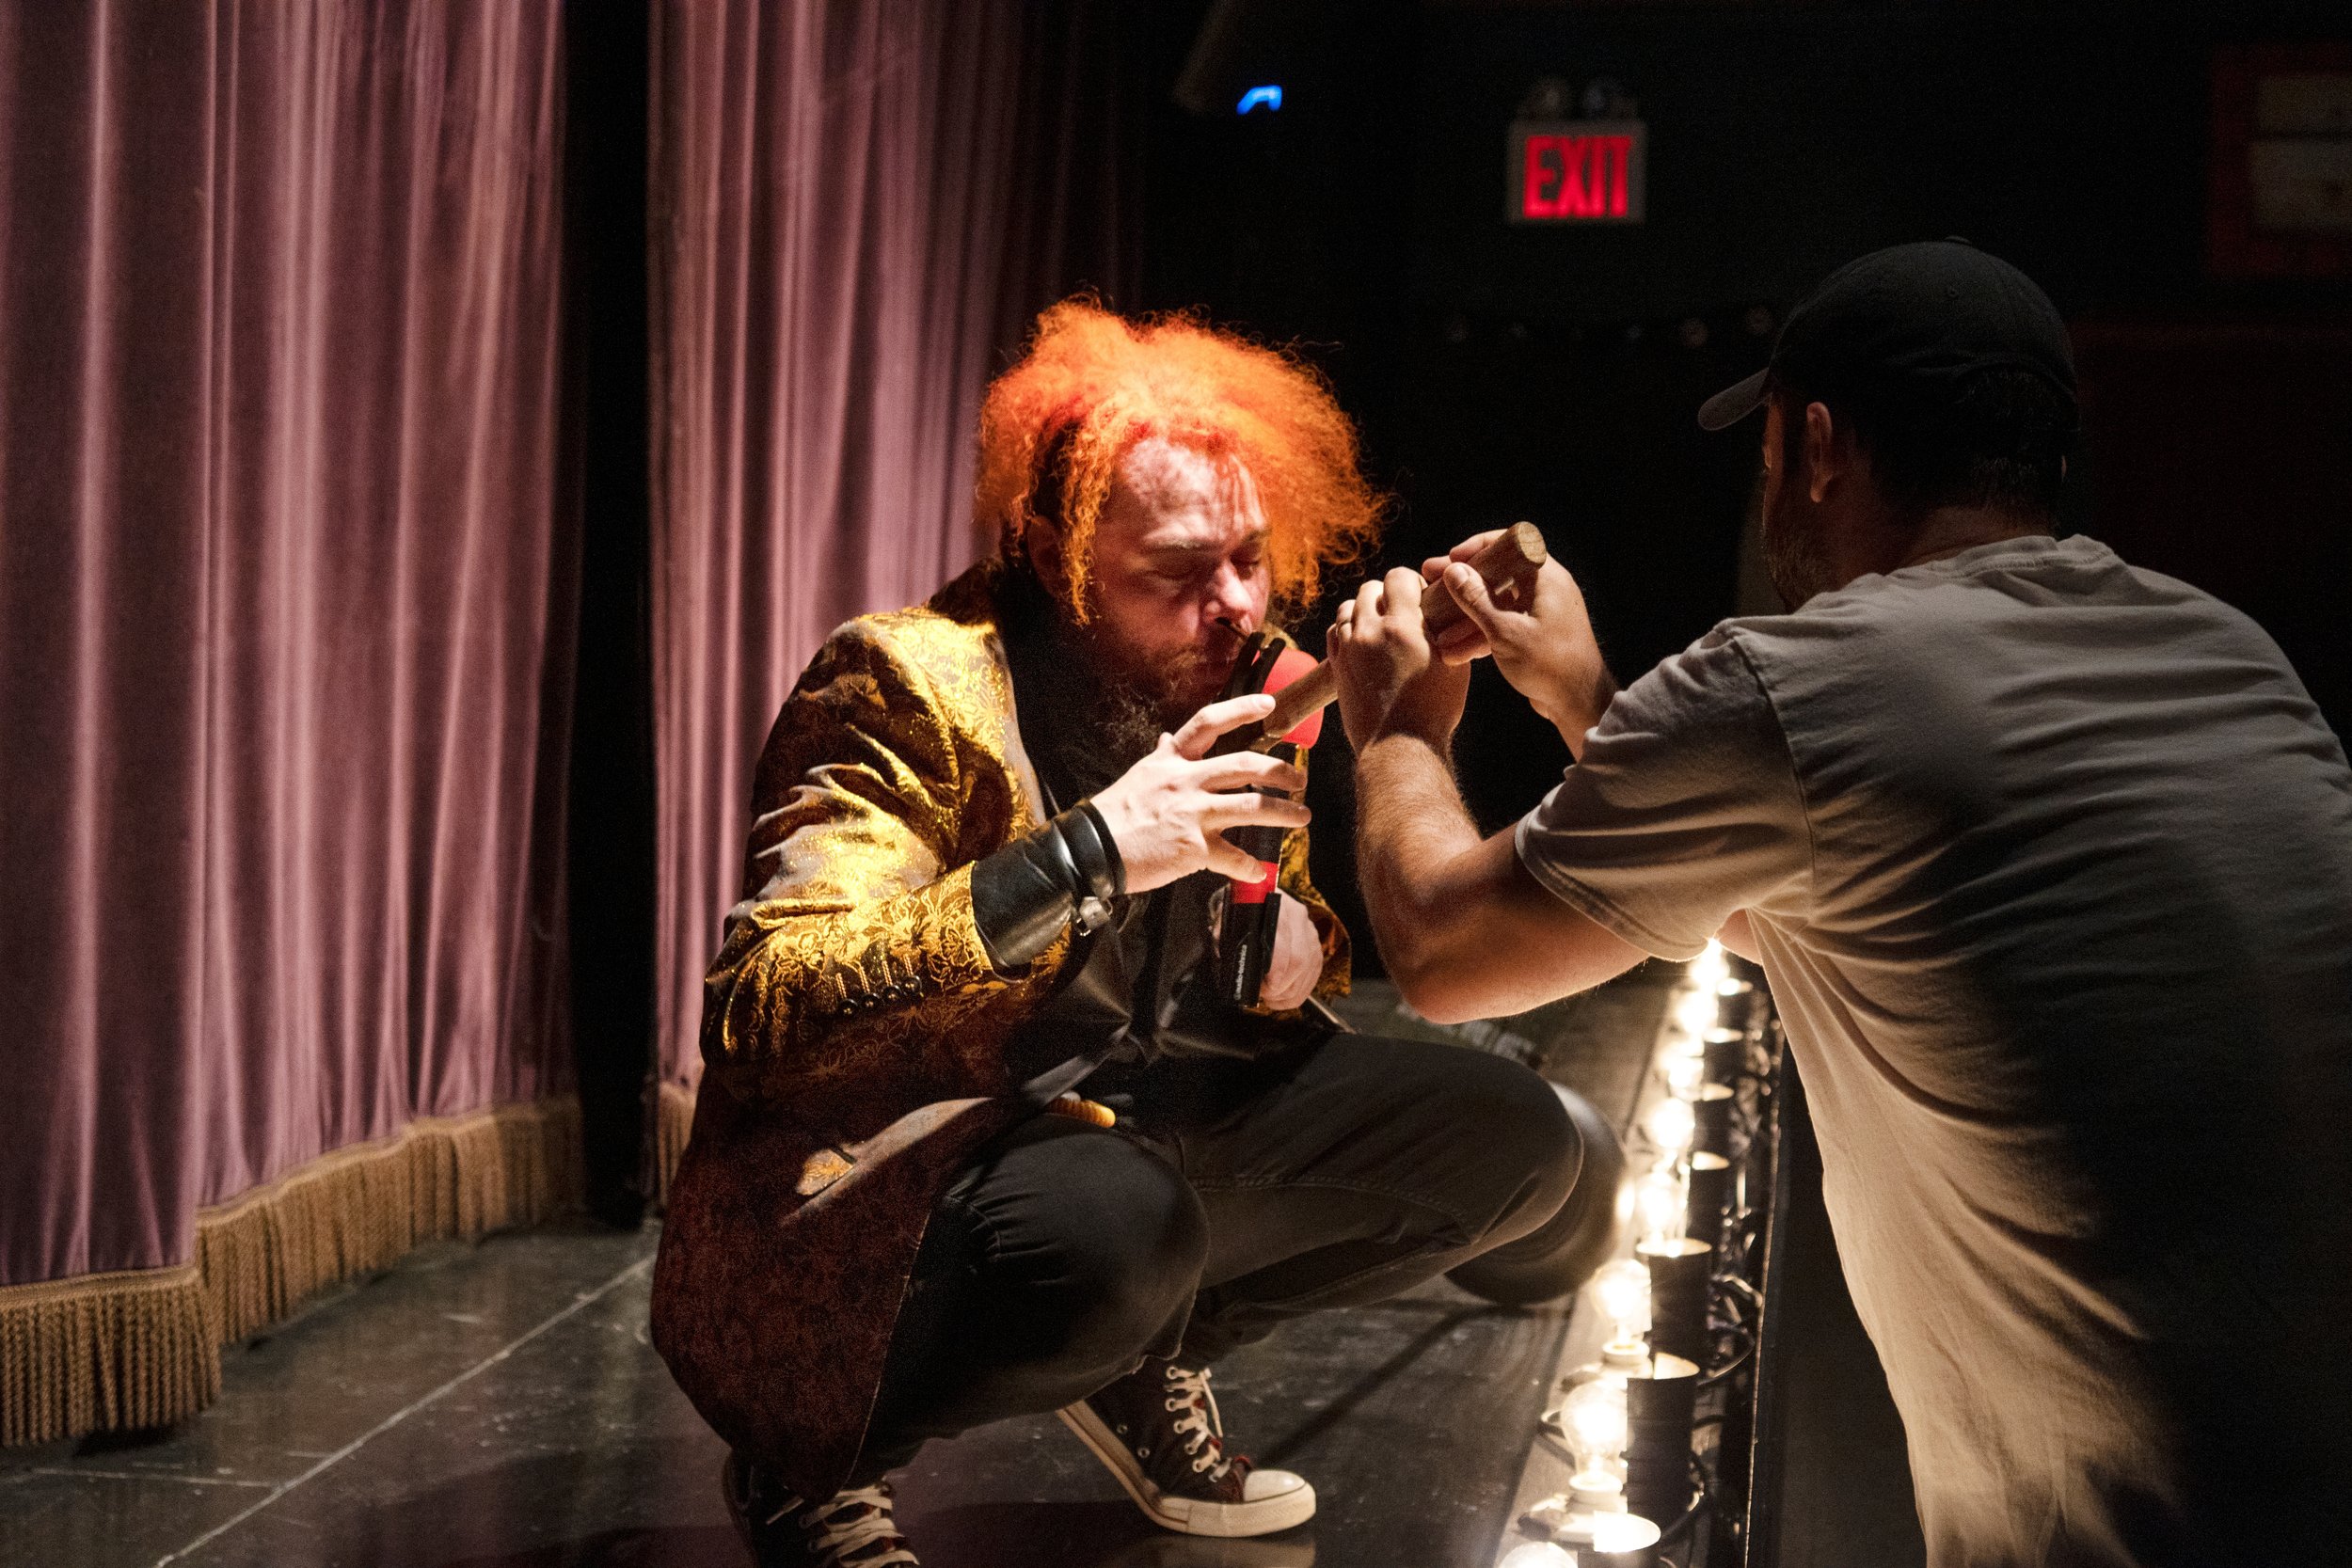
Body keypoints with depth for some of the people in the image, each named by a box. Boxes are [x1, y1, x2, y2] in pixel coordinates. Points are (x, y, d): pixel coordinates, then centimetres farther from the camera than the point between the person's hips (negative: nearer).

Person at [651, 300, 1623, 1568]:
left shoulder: (1239, 684, 2)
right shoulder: (909, 686, -19)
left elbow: (1299, 957, 17)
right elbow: (763, 1011, -32)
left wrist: (1294, 953, -10)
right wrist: (1085, 856, -37)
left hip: (1152, 1125, 7)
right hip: (903, 1178, -7)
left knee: (1537, 1154, 0)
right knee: (1113, 1227, -39)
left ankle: (1148, 1362, 17)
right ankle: (806, 1463, -8)